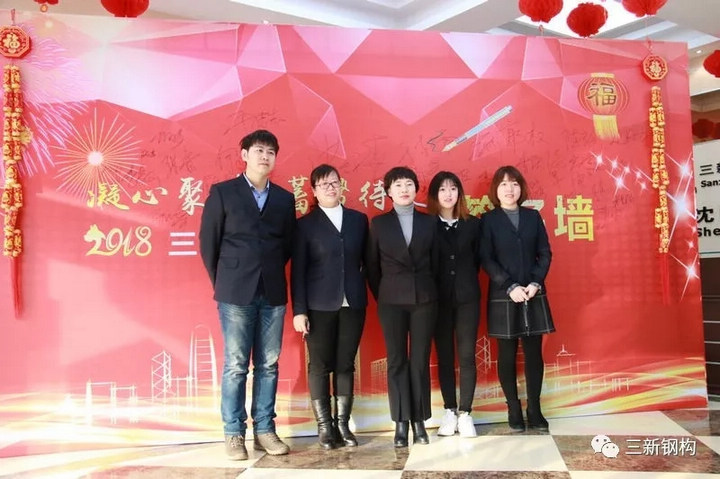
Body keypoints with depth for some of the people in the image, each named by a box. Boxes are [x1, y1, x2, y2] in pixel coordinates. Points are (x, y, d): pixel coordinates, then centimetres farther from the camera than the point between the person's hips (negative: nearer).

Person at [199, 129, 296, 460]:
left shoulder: (284, 198, 11)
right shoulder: (222, 192, 2)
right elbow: (208, 242, 3)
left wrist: (271, 276, 8)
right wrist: (222, 283, 4)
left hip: (273, 294, 3)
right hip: (236, 293, -3)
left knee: (268, 365, 8)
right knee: (236, 365, 2)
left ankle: (264, 430, 18)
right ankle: (234, 434, 13)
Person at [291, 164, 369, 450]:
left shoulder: (358, 220, 10)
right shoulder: (306, 224, 1)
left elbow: (366, 261, 12)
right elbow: (298, 271, -3)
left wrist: (367, 294, 1)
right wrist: (299, 310, -9)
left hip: (352, 304, 3)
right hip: (319, 305, -2)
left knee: (346, 365, 8)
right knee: (320, 366, 3)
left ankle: (343, 424, 17)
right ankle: (325, 427, 14)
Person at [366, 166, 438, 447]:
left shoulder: (429, 222, 7)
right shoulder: (379, 223, 5)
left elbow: (435, 263, 9)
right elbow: (372, 266, 7)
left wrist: (429, 291, 6)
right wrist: (381, 296, 5)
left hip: (424, 299, 1)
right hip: (392, 301, 0)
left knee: (420, 360, 3)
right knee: (397, 361, 2)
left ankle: (419, 422, 12)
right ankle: (401, 424, 9)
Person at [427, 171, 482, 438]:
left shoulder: (472, 224, 7)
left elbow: (477, 259, 10)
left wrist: (465, 280, 5)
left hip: (467, 297, 1)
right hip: (439, 298, -1)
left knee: (466, 355, 1)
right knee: (444, 355, 7)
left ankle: (465, 413, 9)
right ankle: (449, 411, 17)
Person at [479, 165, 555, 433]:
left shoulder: (533, 216, 10)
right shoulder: (489, 219, 1)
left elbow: (545, 253, 6)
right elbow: (487, 259, -5)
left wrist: (536, 283, -9)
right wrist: (510, 287, -15)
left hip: (533, 295, 3)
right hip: (503, 296, -2)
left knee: (534, 353, 6)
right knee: (507, 355, 3)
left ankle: (534, 410, 16)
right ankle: (514, 411, 14)